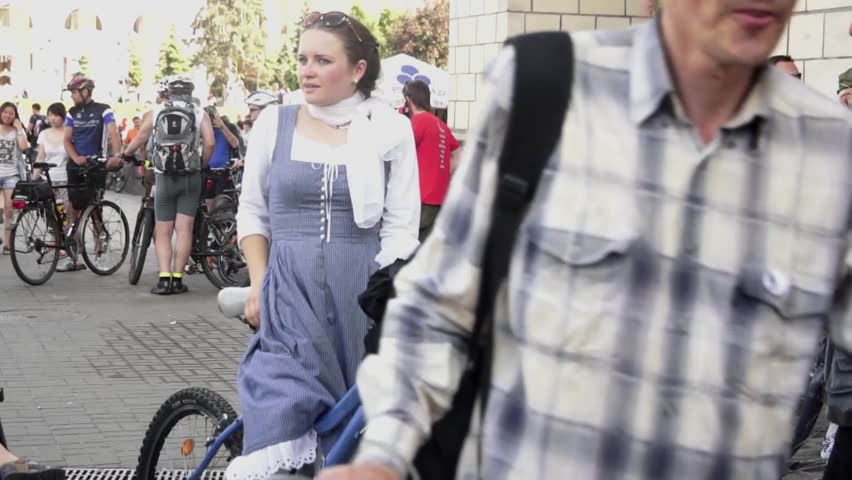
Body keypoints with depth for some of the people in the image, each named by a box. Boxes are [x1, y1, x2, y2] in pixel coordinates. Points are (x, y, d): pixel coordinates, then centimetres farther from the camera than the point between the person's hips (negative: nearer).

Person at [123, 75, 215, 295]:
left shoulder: (156, 112, 5)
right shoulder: (200, 114, 4)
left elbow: (139, 140, 5)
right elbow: (209, 143, -8)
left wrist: (124, 154, 23)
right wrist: (201, 165, 7)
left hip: (165, 177, 0)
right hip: (191, 177, 0)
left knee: (163, 231, 5)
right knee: (184, 229, 2)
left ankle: (164, 278, -7)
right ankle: (177, 279, 0)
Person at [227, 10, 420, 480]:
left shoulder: (392, 130, 1)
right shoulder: (274, 122, 5)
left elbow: (401, 229, -1)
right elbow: (252, 213, 13)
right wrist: (259, 284, 4)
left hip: (363, 288, 0)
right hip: (290, 287, 0)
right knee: (285, 399, -18)